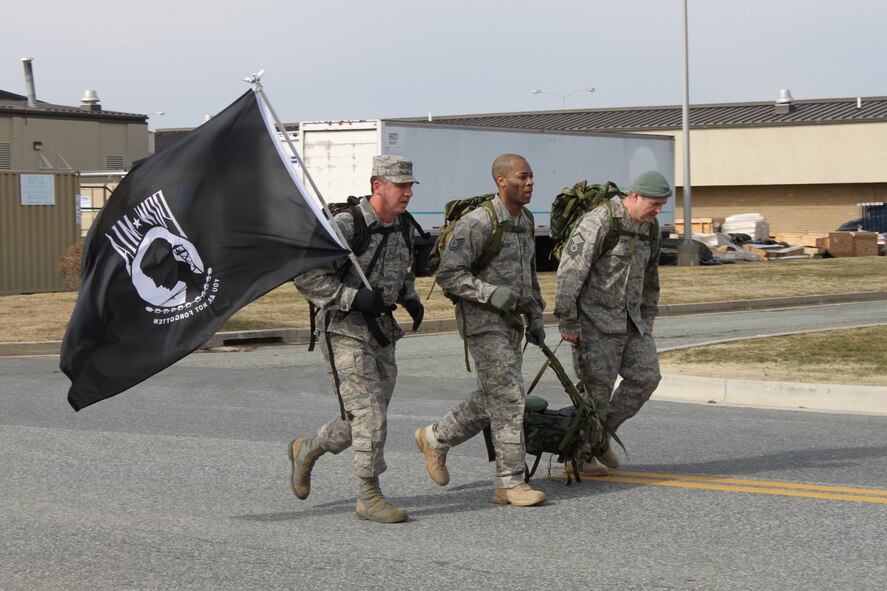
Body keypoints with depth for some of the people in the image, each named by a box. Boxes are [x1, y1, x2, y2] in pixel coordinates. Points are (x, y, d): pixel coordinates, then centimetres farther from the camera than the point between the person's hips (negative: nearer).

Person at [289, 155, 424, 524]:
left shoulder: (401, 229, 8)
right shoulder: (346, 227, -17)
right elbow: (307, 278, -18)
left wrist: (411, 300, 5)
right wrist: (355, 297, -26)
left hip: (381, 333, 8)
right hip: (345, 332, -8)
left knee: (368, 418, 13)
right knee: (369, 414, -11)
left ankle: (306, 451, 35)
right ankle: (370, 497, -2)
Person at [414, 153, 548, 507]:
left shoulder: (525, 222, 12)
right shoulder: (477, 223, -16)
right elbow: (449, 274, -19)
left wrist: (535, 318, 18)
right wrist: (492, 294, -26)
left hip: (509, 322, 9)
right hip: (482, 321, -9)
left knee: (490, 401, 14)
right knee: (507, 398, -12)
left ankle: (435, 439, 33)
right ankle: (509, 482, -8)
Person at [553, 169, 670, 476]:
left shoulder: (648, 227, 8)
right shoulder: (598, 222, -17)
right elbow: (570, 272, -19)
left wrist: (647, 317, 19)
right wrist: (567, 321, -19)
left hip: (629, 320, 8)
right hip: (595, 320, -8)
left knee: (646, 377, 0)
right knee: (597, 388, -6)